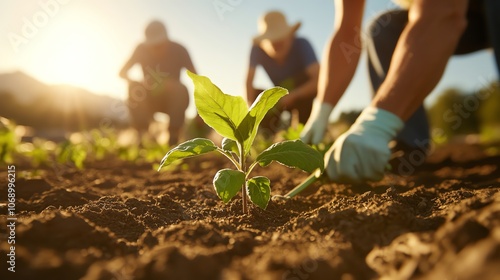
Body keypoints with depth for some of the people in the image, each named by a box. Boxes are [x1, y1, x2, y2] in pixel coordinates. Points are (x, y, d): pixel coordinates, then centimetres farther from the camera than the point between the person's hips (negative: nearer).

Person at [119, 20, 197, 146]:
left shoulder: (178, 50, -13)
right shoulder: (142, 49, -8)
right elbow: (123, 72, -6)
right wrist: (131, 81, -31)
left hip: (172, 101, -1)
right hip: (149, 100, 2)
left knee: (181, 90, -32)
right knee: (134, 87, -26)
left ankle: (174, 135, -21)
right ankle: (142, 134, -20)